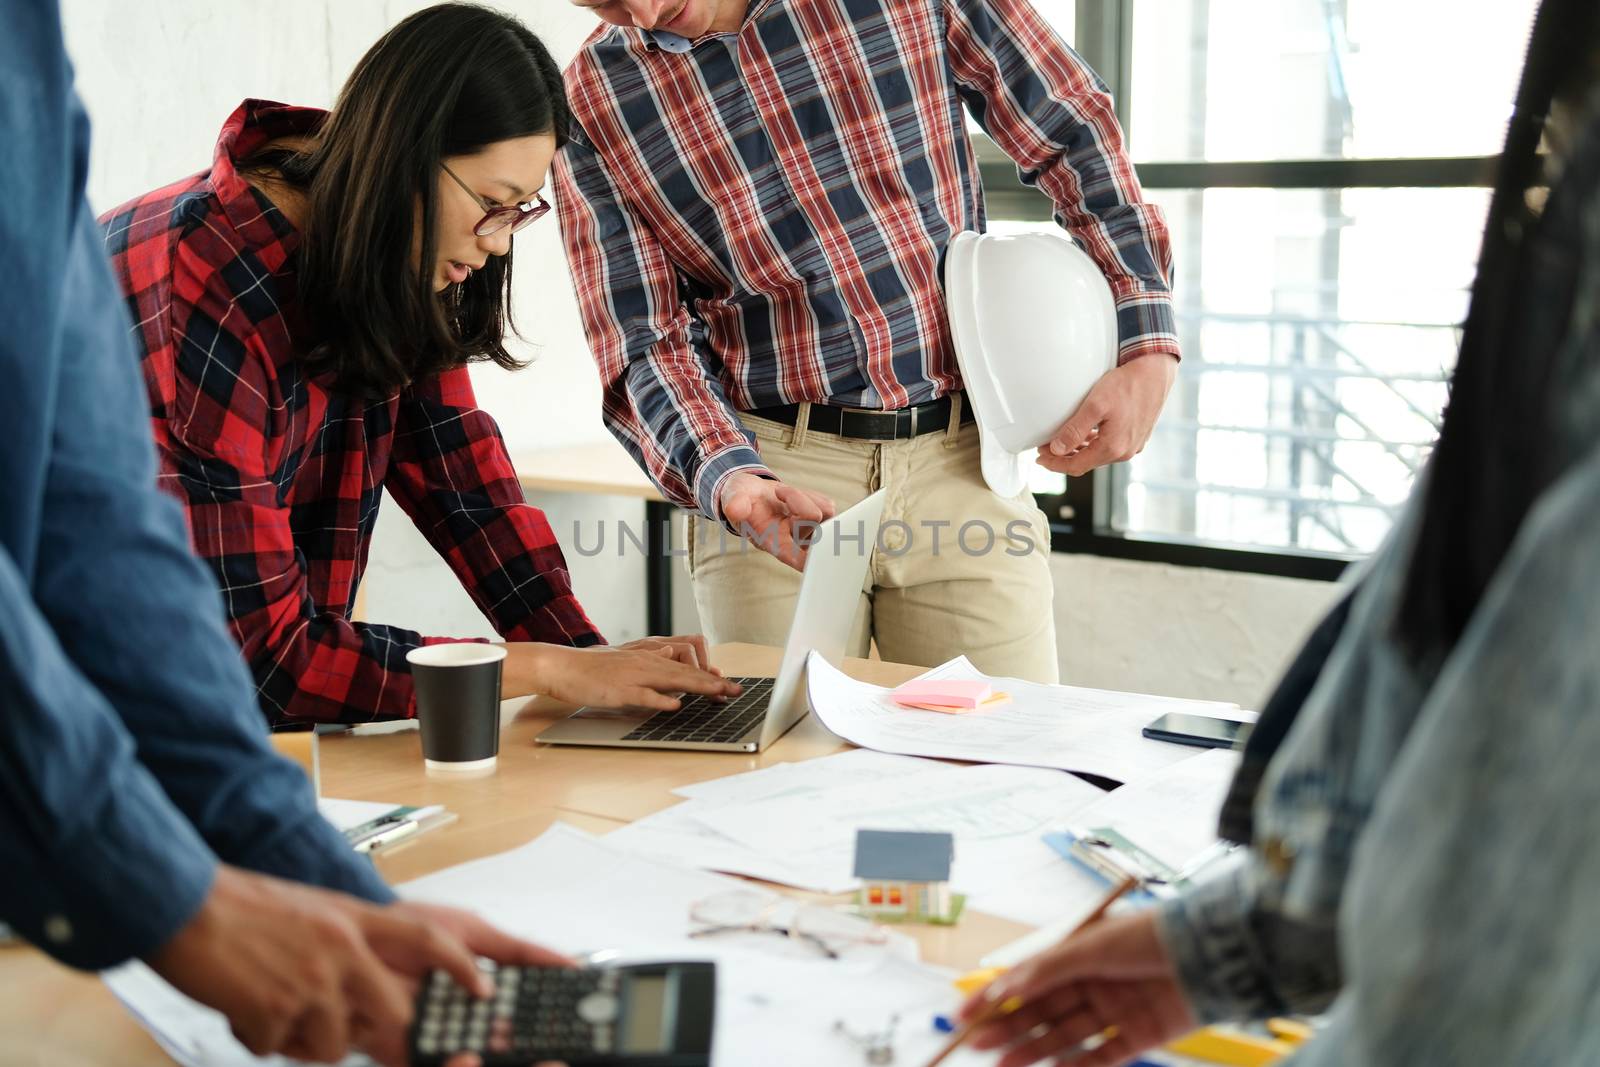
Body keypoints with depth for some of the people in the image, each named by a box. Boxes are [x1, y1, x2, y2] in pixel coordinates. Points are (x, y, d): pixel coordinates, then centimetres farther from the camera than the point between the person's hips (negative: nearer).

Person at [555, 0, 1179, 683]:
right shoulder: (593, 106, -2)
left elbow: (1072, 133, 4)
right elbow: (645, 349, -4)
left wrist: (1147, 349, -3)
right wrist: (731, 486, -24)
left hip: (963, 466, 1)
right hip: (773, 478, 0)